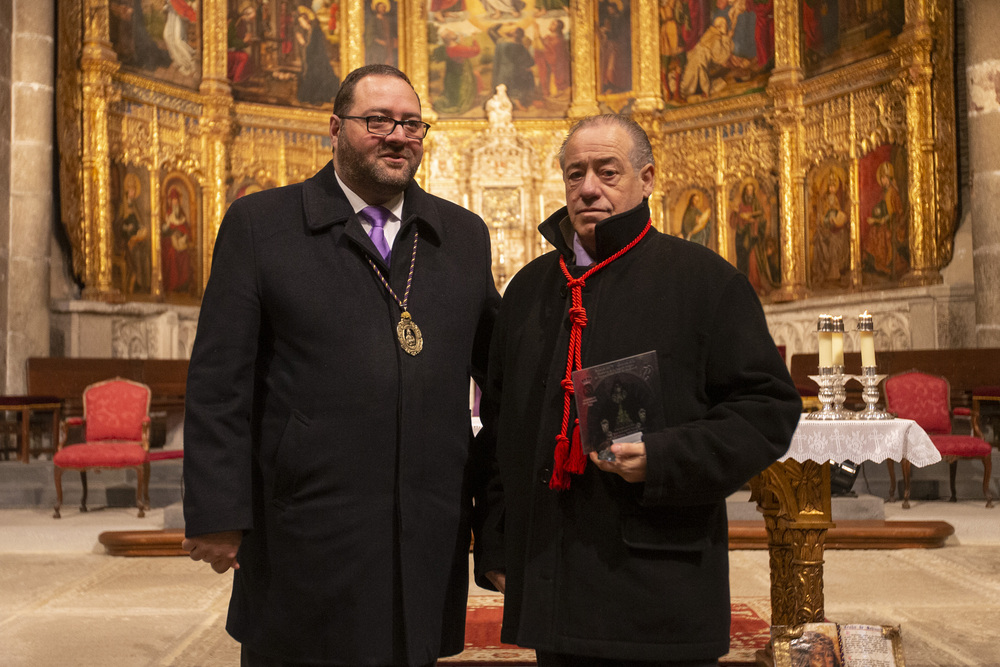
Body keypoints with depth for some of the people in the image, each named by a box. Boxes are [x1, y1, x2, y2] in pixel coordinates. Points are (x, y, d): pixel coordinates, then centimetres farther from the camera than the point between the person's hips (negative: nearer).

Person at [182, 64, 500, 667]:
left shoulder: (464, 234, 10)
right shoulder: (259, 224, 0)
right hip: (305, 541, -3)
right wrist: (217, 514, -7)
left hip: (428, 542, 3)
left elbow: (499, 368, 16)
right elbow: (219, 384, -3)